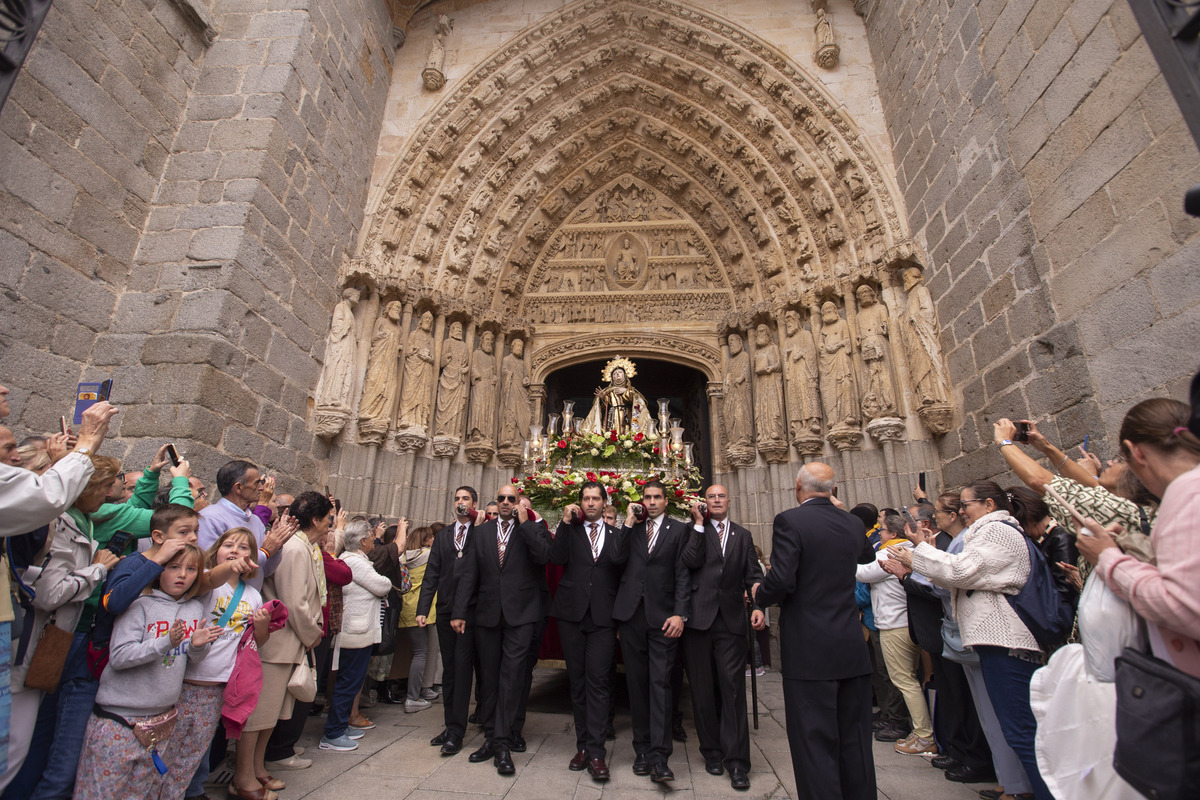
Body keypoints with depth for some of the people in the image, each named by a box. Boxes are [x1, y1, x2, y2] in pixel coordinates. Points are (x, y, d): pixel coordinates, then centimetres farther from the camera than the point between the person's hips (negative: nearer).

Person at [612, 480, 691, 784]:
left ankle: (659, 757, 1)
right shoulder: (632, 529, 13)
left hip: (663, 617, -3)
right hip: (632, 615, 3)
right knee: (637, 684, 10)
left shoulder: (679, 530, 5)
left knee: (660, 683, -5)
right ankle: (642, 750, 21)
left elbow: (683, 575, -1)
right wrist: (628, 523, -2)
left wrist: (680, 614, -11)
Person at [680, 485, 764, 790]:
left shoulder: (743, 535, 13)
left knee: (732, 687, -1)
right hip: (699, 617, -1)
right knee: (703, 689, 8)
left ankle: (736, 760, 9)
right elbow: (691, 561, -11)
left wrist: (758, 605, -8)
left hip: (732, 619, 1)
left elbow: (753, 575, 8)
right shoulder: (695, 531, 6)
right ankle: (712, 751, 24)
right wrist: (699, 523, -9)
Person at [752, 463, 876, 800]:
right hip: (853, 649, 6)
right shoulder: (853, 523, 5)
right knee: (855, 740, 19)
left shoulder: (789, 520, -14)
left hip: (809, 650, -6)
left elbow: (781, 580, -22)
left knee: (815, 742, 5)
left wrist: (759, 595, -1)